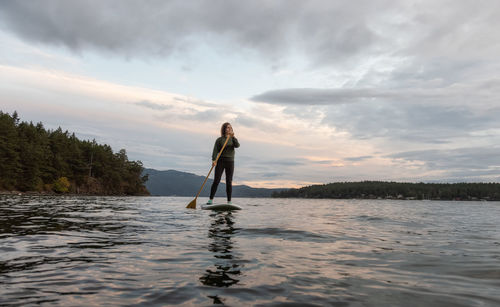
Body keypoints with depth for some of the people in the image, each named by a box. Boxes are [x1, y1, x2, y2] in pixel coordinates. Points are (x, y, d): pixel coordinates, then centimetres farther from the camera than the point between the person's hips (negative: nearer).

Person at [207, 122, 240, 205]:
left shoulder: (233, 139, 10)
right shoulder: (219, 140, 0)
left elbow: (237, 145, -11)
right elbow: (215, 151, -10)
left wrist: (233, 137, -24)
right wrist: (214, 160, -26)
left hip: (230, 162, 2)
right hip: (220, 161, -2)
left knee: (229, 182, 0)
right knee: (216, 181, -8)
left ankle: (229, 201, 4)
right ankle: (211, 199, -4)